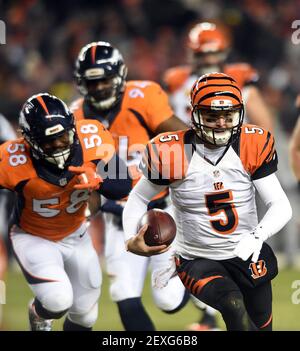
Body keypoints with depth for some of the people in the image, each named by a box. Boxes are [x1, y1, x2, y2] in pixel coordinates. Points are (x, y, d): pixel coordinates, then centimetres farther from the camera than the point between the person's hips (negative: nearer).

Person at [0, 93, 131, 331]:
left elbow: (124, 187, -18)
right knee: (58, 301, -27)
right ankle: (39, 315, 12)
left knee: (84, 317, 16)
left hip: (75, 236, 4)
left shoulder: (92, 141, -24)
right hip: (32, 238, -4)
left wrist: (97, 181, -38)